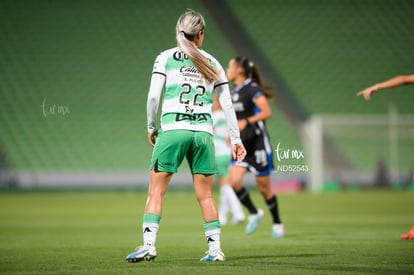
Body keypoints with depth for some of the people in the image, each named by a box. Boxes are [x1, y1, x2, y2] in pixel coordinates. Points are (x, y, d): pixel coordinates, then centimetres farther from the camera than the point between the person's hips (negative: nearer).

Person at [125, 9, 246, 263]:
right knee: (205, 195, 11)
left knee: (156, 191, 1)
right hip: (203, 132, 3)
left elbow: (154, 95, -2)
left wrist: (151, 127, 10)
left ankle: (149, 245, -9)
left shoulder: (166, 58, 5)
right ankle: (215, 249, 9)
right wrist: (236, 139, 17)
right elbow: (227, 104, 13)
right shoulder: (212, 63, 13)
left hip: (173, 129, -3)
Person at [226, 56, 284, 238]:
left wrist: (246, 122, -31)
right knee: (234, 181, -13)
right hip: (241, 144, 7)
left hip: (258, 143, -7)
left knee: (263, 187, 1)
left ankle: (277, 223, 19)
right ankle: (254, 213, 7)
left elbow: (266, 112, -22)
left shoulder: (252, 89, -13)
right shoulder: (234, 92, 12)